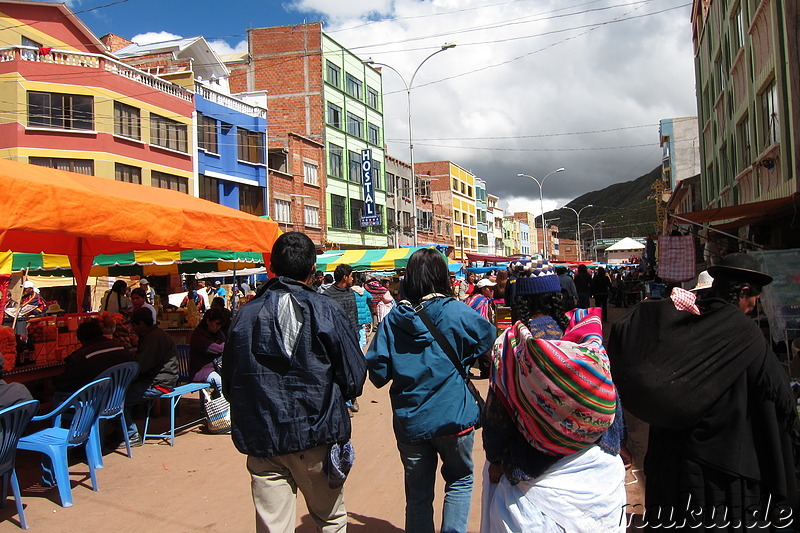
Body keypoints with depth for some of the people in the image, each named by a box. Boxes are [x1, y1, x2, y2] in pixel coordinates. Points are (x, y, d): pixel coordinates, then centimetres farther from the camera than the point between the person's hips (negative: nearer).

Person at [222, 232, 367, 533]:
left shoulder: (246, 315, -3)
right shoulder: (325, 311, -10)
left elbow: (229, 384, 5)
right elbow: (354, 376, -8)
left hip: (262, 440, 2)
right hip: (316, 439, -1)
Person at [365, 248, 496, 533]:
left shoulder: (393, 319, -6)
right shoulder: (456, 312, -12)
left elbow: (377, 372, -6)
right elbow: (489, 337, 5)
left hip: (409, 422, 2)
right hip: (453, 418, -2)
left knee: (418, 493, 16)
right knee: (459, 480, 19)